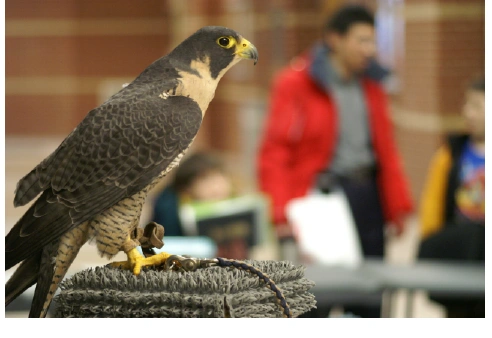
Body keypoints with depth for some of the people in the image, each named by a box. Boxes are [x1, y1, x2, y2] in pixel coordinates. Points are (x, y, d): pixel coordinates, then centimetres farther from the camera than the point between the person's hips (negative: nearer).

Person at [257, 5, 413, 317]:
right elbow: (274, 153, -11)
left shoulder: (370, 84, 11)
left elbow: (386, 148, 16)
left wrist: (399, 206, 11)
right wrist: (283, 214, -19)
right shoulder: (296, 83, -8)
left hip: (367, 195, 6)